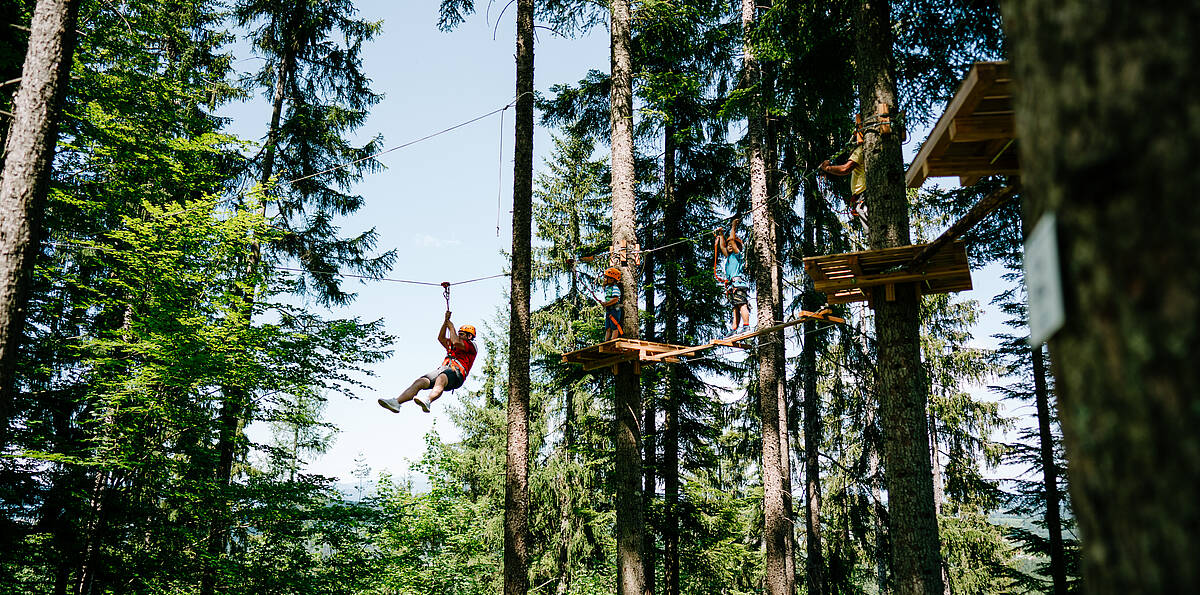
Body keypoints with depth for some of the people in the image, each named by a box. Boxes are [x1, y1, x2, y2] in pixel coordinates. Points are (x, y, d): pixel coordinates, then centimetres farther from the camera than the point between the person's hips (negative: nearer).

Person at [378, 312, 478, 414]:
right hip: (441, 369, 7)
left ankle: (427, 401, -71)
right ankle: (396, 402, -38)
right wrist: (446, 322, 21)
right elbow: (441, 338, 29)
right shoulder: (452, 346, 40)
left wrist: (451, 326, 13)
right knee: (419, 382, -20)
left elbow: (456, 342, -1)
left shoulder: (472, 345, 17)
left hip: (456, 373, -7)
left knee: (440, 379, -42)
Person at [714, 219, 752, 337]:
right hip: (731, 286, 8)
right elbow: (722, 246, 36)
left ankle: (746, 326, -30)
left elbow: (732, 240, 4)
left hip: (738, 283, -8)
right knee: (735, 308, 2)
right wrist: (721, 234, 41)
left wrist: (733, 228, 13)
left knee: (742, 305, -19)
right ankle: (735, 329, -4)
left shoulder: (738, 255, 9)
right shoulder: (728, 257, 29)